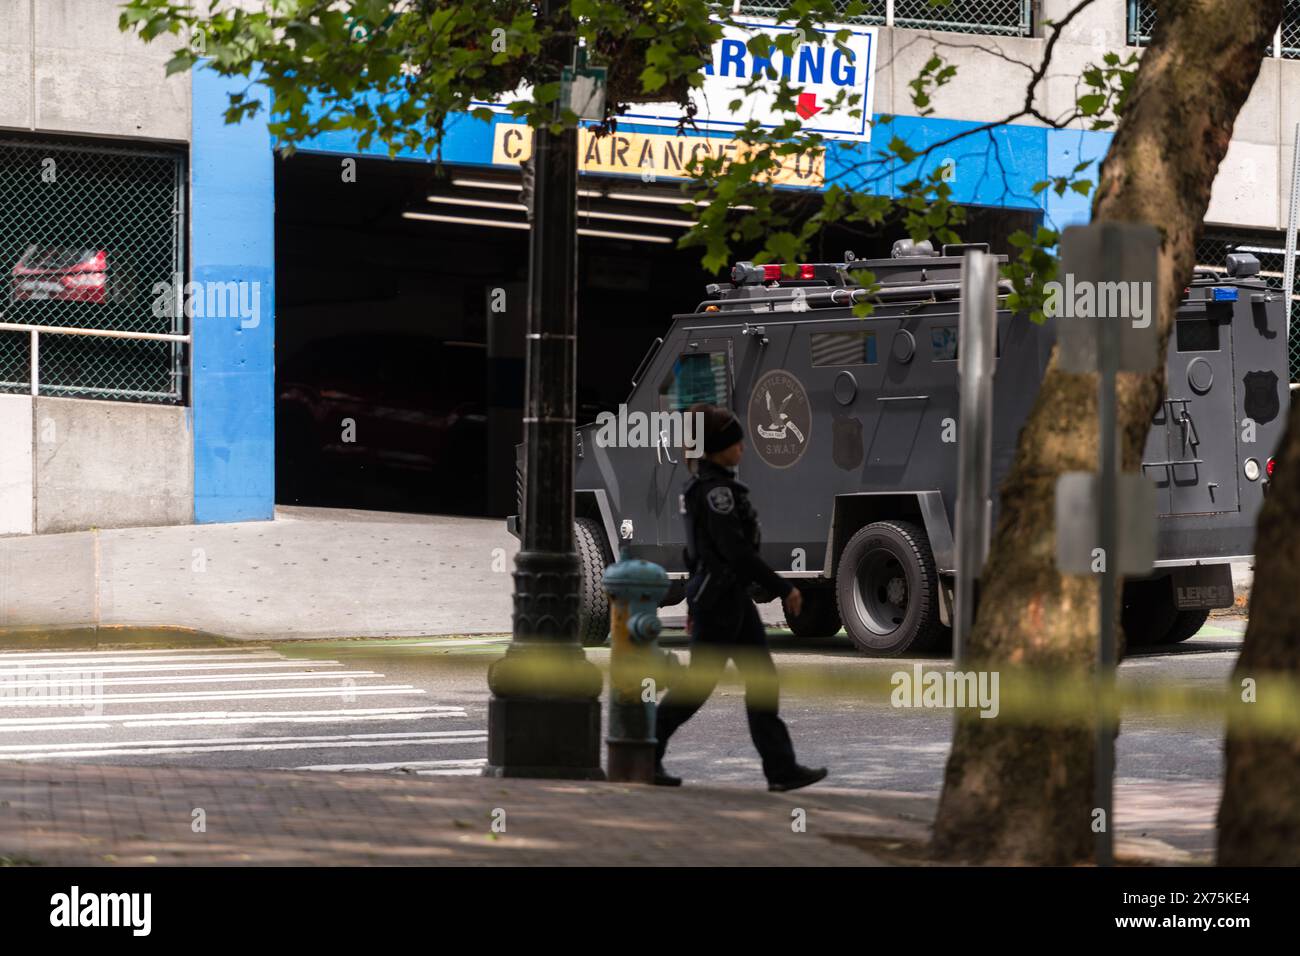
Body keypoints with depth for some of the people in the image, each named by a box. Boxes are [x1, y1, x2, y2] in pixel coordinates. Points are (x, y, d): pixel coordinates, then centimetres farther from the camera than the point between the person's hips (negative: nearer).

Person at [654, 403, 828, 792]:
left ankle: (781, 767, 4)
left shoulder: (706, 484, 14)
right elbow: (735, 549, -22)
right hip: (720, 596, -10)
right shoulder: (715, 489, -17)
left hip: (730, 597, 10)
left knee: (762, 679, 6)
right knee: (699, 681, -2)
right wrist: (783, 588, -19)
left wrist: (695, 601, 25)